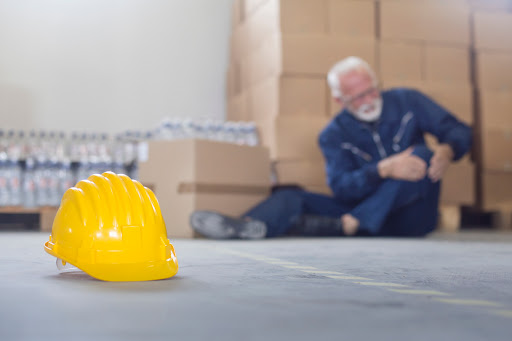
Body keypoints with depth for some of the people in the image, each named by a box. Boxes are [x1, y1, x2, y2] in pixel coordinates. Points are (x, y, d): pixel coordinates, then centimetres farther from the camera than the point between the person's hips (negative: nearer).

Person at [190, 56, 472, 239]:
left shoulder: (407, 102, 1)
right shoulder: (334, 135, 1)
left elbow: (459, 132, 0)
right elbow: (341, 188, -13)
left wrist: (446, 151, -24)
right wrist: (385, 169, -30)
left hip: (411, 216, -1)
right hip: (367, 214, 1)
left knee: (422, 155, -28)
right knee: (293, 198, -15)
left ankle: (343, 227, -38)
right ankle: (245, 226, -49)